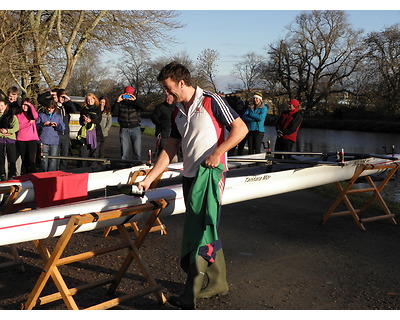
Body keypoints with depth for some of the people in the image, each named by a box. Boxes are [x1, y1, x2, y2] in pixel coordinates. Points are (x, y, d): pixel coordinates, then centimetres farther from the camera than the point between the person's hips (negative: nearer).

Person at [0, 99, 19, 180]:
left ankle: (12, 175, 4)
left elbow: (16, 127, -2)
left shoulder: (12, 116, 10)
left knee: (12, 159, -4)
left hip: (10, 138, -1)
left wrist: (7, 131, -15)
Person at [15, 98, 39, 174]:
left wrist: (31, 105, -6)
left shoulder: (32, 114, 10)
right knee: (24, 160, 5)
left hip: (32, 139, -2)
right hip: (21, 140, 2)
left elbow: (36, 116, -14)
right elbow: (18, 126, 3)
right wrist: (29, 122, -4)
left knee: (32, 159, -12)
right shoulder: (18, 115, 14)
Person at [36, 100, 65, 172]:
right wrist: (43, 124, -14)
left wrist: (57, 125, -11)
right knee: (44, 159, -1)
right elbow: (36, 125, 2)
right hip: (44, 141, -1)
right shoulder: (41, 115, 10)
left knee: (53, 160, -2)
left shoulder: (58, 116, 15)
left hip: (54, 141, 1)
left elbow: (63, 127, 7)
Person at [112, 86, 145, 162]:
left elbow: (143, 108, -11)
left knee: (137, 153, -3)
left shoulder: (136, 102, 9)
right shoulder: (120, 103, 9)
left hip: (135, 128, 0)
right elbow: (114, 112, -5)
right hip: (124, 129, 0)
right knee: (124, 153, -1)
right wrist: (117, 101, -14)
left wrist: (135, 100, -21)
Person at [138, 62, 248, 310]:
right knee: (208, 231, 13)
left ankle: (190, 297, -5)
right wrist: (149, 179, 11)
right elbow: (170, 150, 15)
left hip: (210, 174, -7)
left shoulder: (211, 102, -8)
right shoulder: (178, 112, 13)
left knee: (201, 233, -8)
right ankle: (219, 283, 26)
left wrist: (217, 152, -18)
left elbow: (240, 129, -9)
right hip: (190, 176, 8)